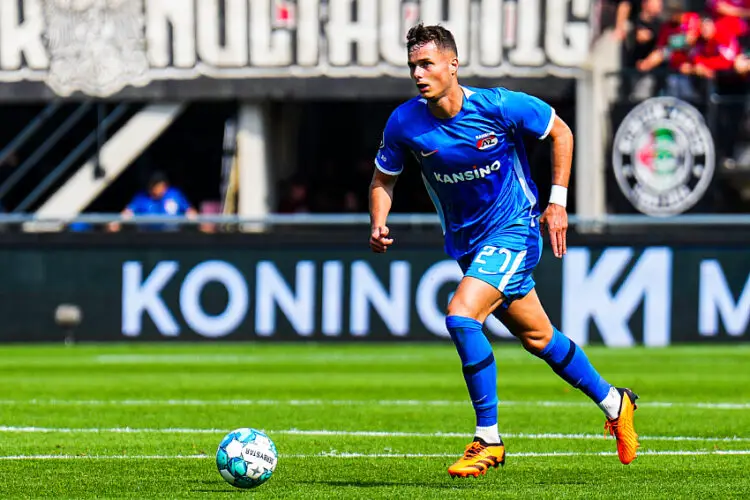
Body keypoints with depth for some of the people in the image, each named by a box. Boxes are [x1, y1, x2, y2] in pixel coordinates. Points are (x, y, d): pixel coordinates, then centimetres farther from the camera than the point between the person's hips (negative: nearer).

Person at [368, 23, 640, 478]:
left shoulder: (498, 106, -20)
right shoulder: (404, 123, -10)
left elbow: (560, 132, -4)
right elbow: (384, 178, 6)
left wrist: (558, 200, -8)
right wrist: (379, 226, -12)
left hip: (514, 231, -6)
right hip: (466, 243, 6)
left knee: (461, 316, -25)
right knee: (537, 337, 16)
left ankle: (488, 440, -16)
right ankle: (613, 402, 38)